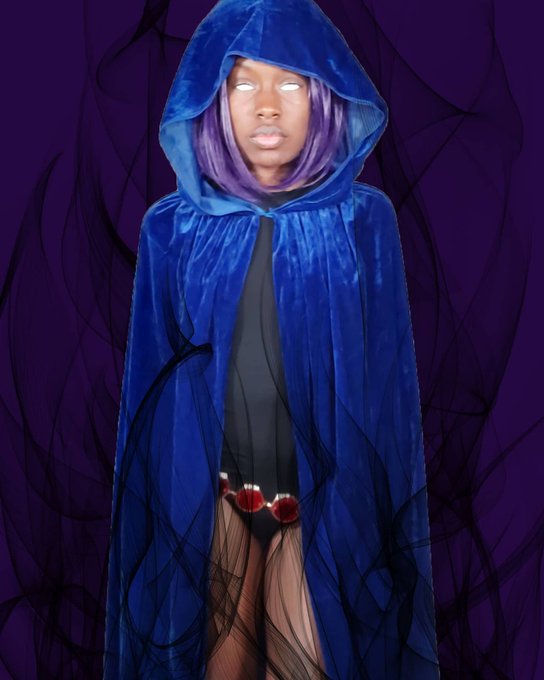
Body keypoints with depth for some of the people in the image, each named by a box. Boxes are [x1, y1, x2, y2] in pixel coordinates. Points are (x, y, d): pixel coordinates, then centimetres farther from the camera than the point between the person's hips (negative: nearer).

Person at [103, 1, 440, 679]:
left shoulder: (365, 221, -7)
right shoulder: (172, 228, -5)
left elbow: (388, 375, -2)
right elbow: (152, 378, 1)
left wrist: (386, 512, 1)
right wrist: (162, 504, 4)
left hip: (327, 495, 0)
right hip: (207, 490, 1)